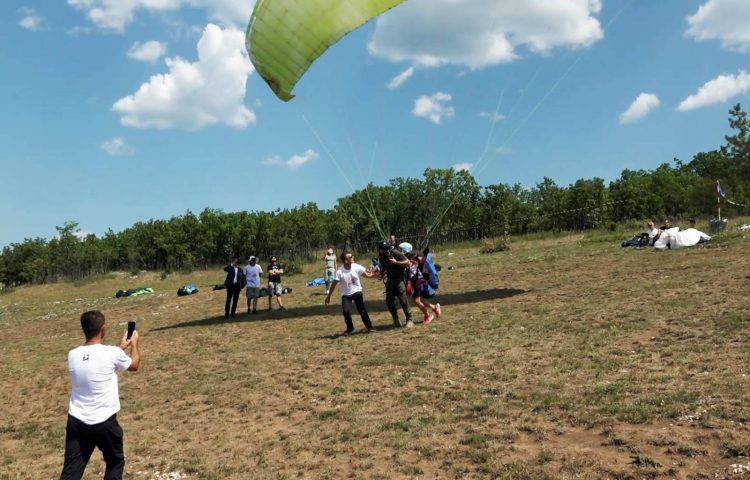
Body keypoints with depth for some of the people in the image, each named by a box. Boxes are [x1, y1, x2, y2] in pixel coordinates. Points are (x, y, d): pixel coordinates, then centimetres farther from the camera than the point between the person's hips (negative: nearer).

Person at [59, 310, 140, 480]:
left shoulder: (73, 355, 0)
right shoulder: (113, 353, -15)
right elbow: (134, 365, 8)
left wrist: (121, 347, 31)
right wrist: (134, 344, 26)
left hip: (76, 421, 4)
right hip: (104, 422, -4)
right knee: (115, 463, 19)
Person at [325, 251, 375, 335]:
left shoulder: (357, 267, -14)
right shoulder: (339, 272, -20)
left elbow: (367, 275, -9)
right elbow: (334, 284, -12)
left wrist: (375, 274, -29)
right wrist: (328, 296, -5)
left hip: (357, 292, 1)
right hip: (346, 295, -1)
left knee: (362, 311, -1)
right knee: (346, 311, -15)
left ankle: (369, 326, 21)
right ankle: (350, 328, 10)